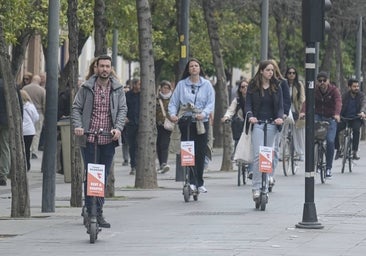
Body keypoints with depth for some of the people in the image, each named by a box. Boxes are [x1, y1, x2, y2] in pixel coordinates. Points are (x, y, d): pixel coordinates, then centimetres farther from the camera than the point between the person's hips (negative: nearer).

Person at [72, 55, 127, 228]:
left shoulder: (117, 89, 7)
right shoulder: (86, 88, 2)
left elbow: (122, 109, 2)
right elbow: (76, 108, 3)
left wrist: (118, 128, -14)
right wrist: (77, 125, -14)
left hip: (109, 140, 2)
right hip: (89, 139, -2)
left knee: (104, 176, 7)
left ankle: (98, 213, 14)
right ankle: (90, 210, 0)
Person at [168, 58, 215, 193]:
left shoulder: (206, 84, 7)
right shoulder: (181, 84, 7)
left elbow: (211, 103, 0)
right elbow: (173, 102, 6)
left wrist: (203, 113, -17)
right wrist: (172, 113, -13)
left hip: (201, 122, 1)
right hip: (186, 121, -1)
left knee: (200, 153, 3)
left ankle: (200, 183, 13)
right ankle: (191, 182, -8)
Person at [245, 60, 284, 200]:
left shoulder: (276, 87, 11)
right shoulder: (253, 86, 5)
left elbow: (280, 106, 8)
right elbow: (248, 104, 1)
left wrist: (280, 117, -12)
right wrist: (250, 116, -19)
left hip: (271, 124, 3)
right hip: (257, 124, -3)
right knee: (258, 155, -15)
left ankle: (265, 188, 11)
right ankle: (256, 188, -16)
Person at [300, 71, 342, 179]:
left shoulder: (334, 90, -11)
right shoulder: (314, 90, -6)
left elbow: (338, 102, -27)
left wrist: (337, 114, -47)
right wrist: (303, 111, -43)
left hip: (330, 118, -1)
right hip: (317, 116, 1)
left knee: (330, 141, -13)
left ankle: (328, 168, -1)